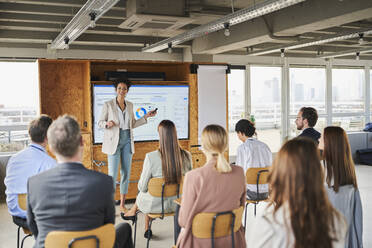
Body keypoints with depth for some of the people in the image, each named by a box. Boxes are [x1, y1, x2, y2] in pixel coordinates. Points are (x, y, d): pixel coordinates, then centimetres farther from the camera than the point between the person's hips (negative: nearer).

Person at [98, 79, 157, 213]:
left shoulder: (130, 105, 9)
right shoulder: (108, 105, -4)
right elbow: (100, 122, -1)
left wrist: (146, 116, 7)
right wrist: (108, 123, -22)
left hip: (127, 141, 4)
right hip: (113, 141, -4)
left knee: (126, 172, 5)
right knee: (113, 174, -5)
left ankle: (122, 204, 16)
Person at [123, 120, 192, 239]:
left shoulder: (151, 157, -27)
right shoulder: (186, 156, -16)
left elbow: (142, 187, -15)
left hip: (156, 206, -3)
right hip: (177, 204, 4)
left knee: (141, 194, 33)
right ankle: (146, 229, 51)